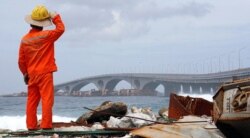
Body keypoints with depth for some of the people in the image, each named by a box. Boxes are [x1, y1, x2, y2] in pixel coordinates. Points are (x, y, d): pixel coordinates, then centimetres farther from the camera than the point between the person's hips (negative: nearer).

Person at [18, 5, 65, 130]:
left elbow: (21, 60, 5)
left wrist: (25, 73, 17)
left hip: (31, 75, 5)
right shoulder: (46, 36, -11)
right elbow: (61, 29, -5)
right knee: (47, 100, -4)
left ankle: (31, 125, 11)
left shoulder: (25, 39, 2)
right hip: (45, 73, -5)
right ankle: (46, 125, -8)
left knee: (32, 101, 10)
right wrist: (55, 17, 7)